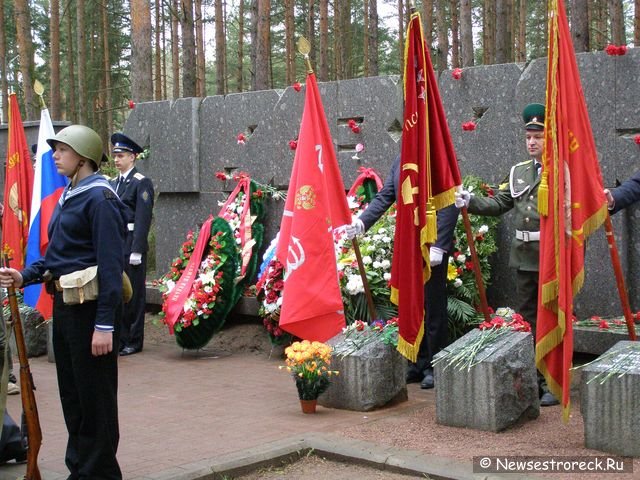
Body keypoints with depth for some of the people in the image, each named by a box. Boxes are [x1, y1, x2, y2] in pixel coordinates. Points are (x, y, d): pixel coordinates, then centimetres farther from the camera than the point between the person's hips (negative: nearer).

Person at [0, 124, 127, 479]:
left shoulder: (99, 198, -15)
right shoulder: (67, 196, 13)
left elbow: (111, 264, -20)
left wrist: (105, 325, -23)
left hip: (91, 307, -9)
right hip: (64, 304, 9)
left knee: (95, 396, 2)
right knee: (71, 393, 17)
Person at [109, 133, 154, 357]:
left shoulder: (141, 182, -7)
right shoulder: (113, 183, 15)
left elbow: (143, 219, -13)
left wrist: (136, 250, -17)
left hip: (131, 245, -7)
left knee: (133, 294, 1)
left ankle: (134, 341, 10)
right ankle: (120, 338, 20)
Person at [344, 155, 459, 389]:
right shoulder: (400, 161, 12)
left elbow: (448, 205, -13)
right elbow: (384, 197, 10)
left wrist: (438, 246, -17)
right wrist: (361, 222, -4)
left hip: (432, 246, -7)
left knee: (433, 307, 2)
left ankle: (435, 367, 13)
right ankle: (418, 365, 21)